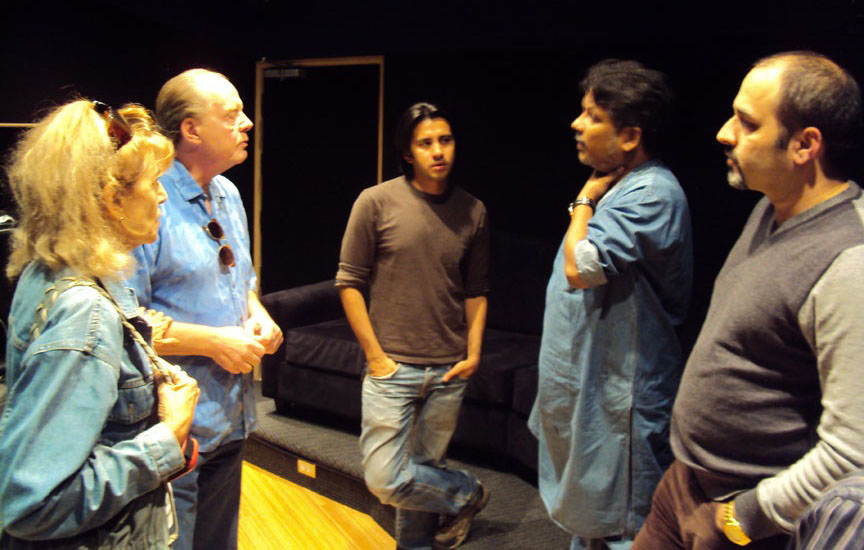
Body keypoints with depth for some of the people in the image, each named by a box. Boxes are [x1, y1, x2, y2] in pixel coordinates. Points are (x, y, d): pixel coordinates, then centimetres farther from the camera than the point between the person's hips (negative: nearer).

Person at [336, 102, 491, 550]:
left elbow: (476, 291, 12)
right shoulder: (376, 202, -5)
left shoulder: (473, 211, 5)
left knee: (424, 470, 12)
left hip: (448, 371, 2)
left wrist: (473, 353, 2)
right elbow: (349, 282, -3)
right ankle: (468, 492, 21)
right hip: (393, 366, -2)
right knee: (385, 479, -4)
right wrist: (376, 356, -6)